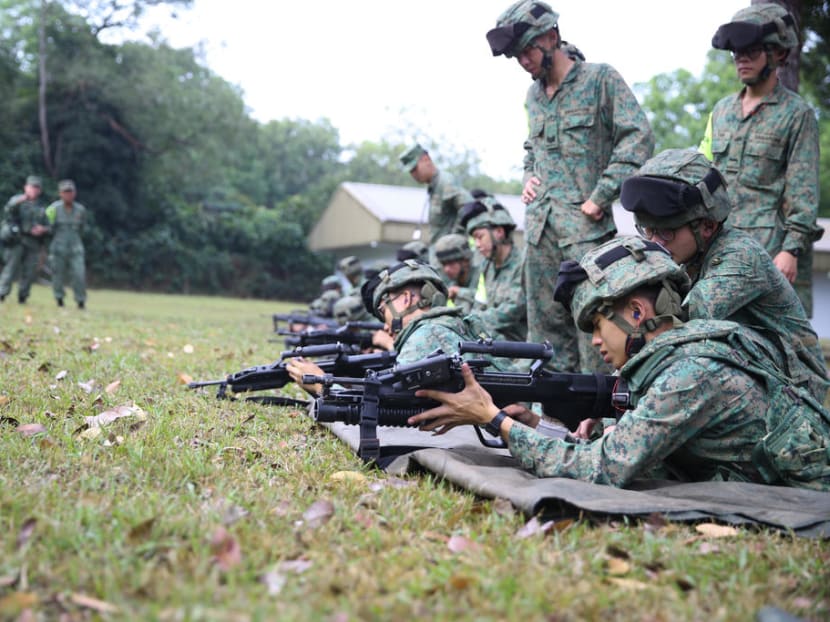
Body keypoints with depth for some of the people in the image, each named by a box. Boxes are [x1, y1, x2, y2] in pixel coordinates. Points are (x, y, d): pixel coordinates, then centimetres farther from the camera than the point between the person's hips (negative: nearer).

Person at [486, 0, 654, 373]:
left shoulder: (600, 79, -3)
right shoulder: (534, 95, 18)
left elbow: (638, 138, -10)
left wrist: (600, 197, -13)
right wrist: (528, 179, 12)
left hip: (586, 226, -7)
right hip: (540, 226, 7)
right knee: (545, 322, 8)